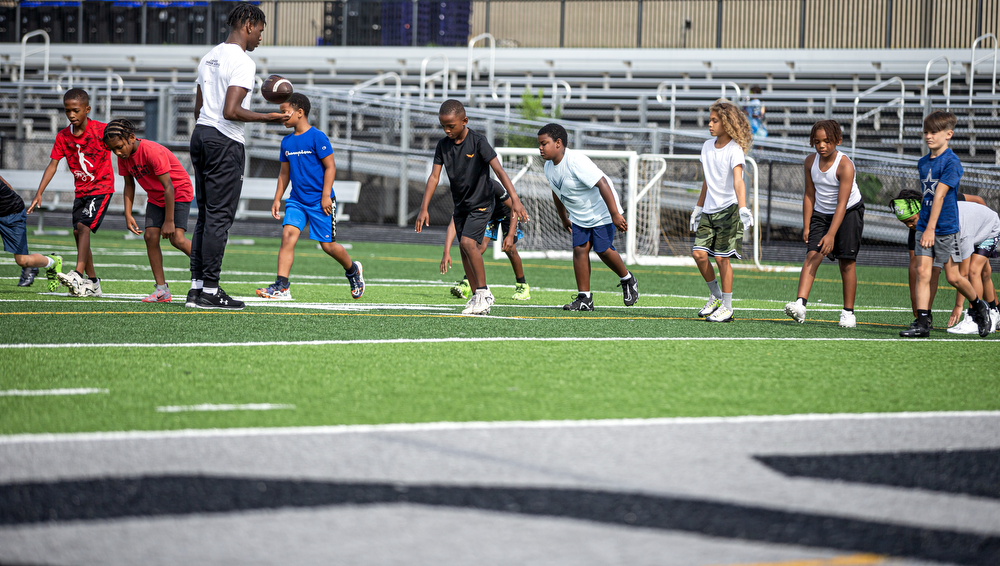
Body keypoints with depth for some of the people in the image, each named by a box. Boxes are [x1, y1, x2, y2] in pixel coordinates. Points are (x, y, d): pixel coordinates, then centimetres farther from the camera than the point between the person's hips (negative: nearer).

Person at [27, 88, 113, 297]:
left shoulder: (102, 130, -14)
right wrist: (39, 194, -8)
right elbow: (53, 164, -1)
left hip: (101, 188, -6)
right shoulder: (63, 136, 0)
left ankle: (78, 275, -34)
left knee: (83, 226, -23)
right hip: (81, 191, 6)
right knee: (78, 232, 4)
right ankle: (93, 283, 14)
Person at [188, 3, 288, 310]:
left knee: (205, 216, 12)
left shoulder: (209, 57, 15)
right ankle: (209, 290, -5)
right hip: (225, 142, -9)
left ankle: (196, 286, 10)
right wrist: (268, 117, -13)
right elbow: (231, 111, -22)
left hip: (200, 134, 9)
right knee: (219, 217, -5)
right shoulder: (243, 62, -13)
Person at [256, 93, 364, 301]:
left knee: (327, 244, 3)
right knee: (288, 233, -15)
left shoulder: (317, 137, -11)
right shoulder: (287, 142, 9)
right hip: (296, 200, 5)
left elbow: (330, 167, -10)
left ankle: (352, 270, 32)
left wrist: (326, 195, -16)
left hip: (319, 201, -5)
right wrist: (277, 199, 13)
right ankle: (282, 286, -20)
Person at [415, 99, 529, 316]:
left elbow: (499, 170, -23)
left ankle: (484, 292, -11)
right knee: (464, 249, 5)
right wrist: (424, 209, -8)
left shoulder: (478, 141, -18)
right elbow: (434, 177, -1)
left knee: (468, 242, -21)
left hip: (481, 202, -6)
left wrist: (515, 200, -32)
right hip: (460, 204, 6)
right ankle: (478, 297, 14)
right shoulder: (443, 145, -2)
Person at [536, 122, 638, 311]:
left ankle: (627, 280, 18)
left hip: (601, 210, -7)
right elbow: (557, 193, 16)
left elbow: (602, 184, -31)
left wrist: (615, 214, -32)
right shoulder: (549, 166, -1)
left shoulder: (576, 162, -29)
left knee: (603, 249, -10)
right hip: (579, 216, 7)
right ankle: (584, 299, -2)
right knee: (579, 249, -4)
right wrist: (564, 219, 23)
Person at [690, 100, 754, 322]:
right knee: (699, 253, -5)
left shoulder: (735, 150, -11)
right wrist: (698, 207, 22)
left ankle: (727, 307, 3)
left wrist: (743, 209, -35)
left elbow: (738, 181, -24)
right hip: (709, 211, 6)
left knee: (721, 257, -8)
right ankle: (716, 296, 16)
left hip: (729, 209, -6)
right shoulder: (707, 147, 11)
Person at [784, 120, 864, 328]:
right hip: (821, 213, 4)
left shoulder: (845, 165, -24)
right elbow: (809, 195, 2)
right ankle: (800, 305, -28)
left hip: (849, 212, -4)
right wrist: (807, 226, -1)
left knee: (846, 261, -4)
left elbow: (842, 203, -28)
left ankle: (848, 312, 6)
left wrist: (831, 234, -33)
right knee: (812, 255, -13)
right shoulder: (810, 162, -8)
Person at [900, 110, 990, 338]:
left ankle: (979, 306, 28)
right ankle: (922, 323, -7)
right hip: (924, 226, 6)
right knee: (922, 272, -5)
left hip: (946, 227, -6)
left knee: (953, 277, 3)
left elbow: (939, 195, -20)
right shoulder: (923, 162, 10)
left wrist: (931, 228, -25)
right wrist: (923, 225, 17)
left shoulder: (952, 163, -13)